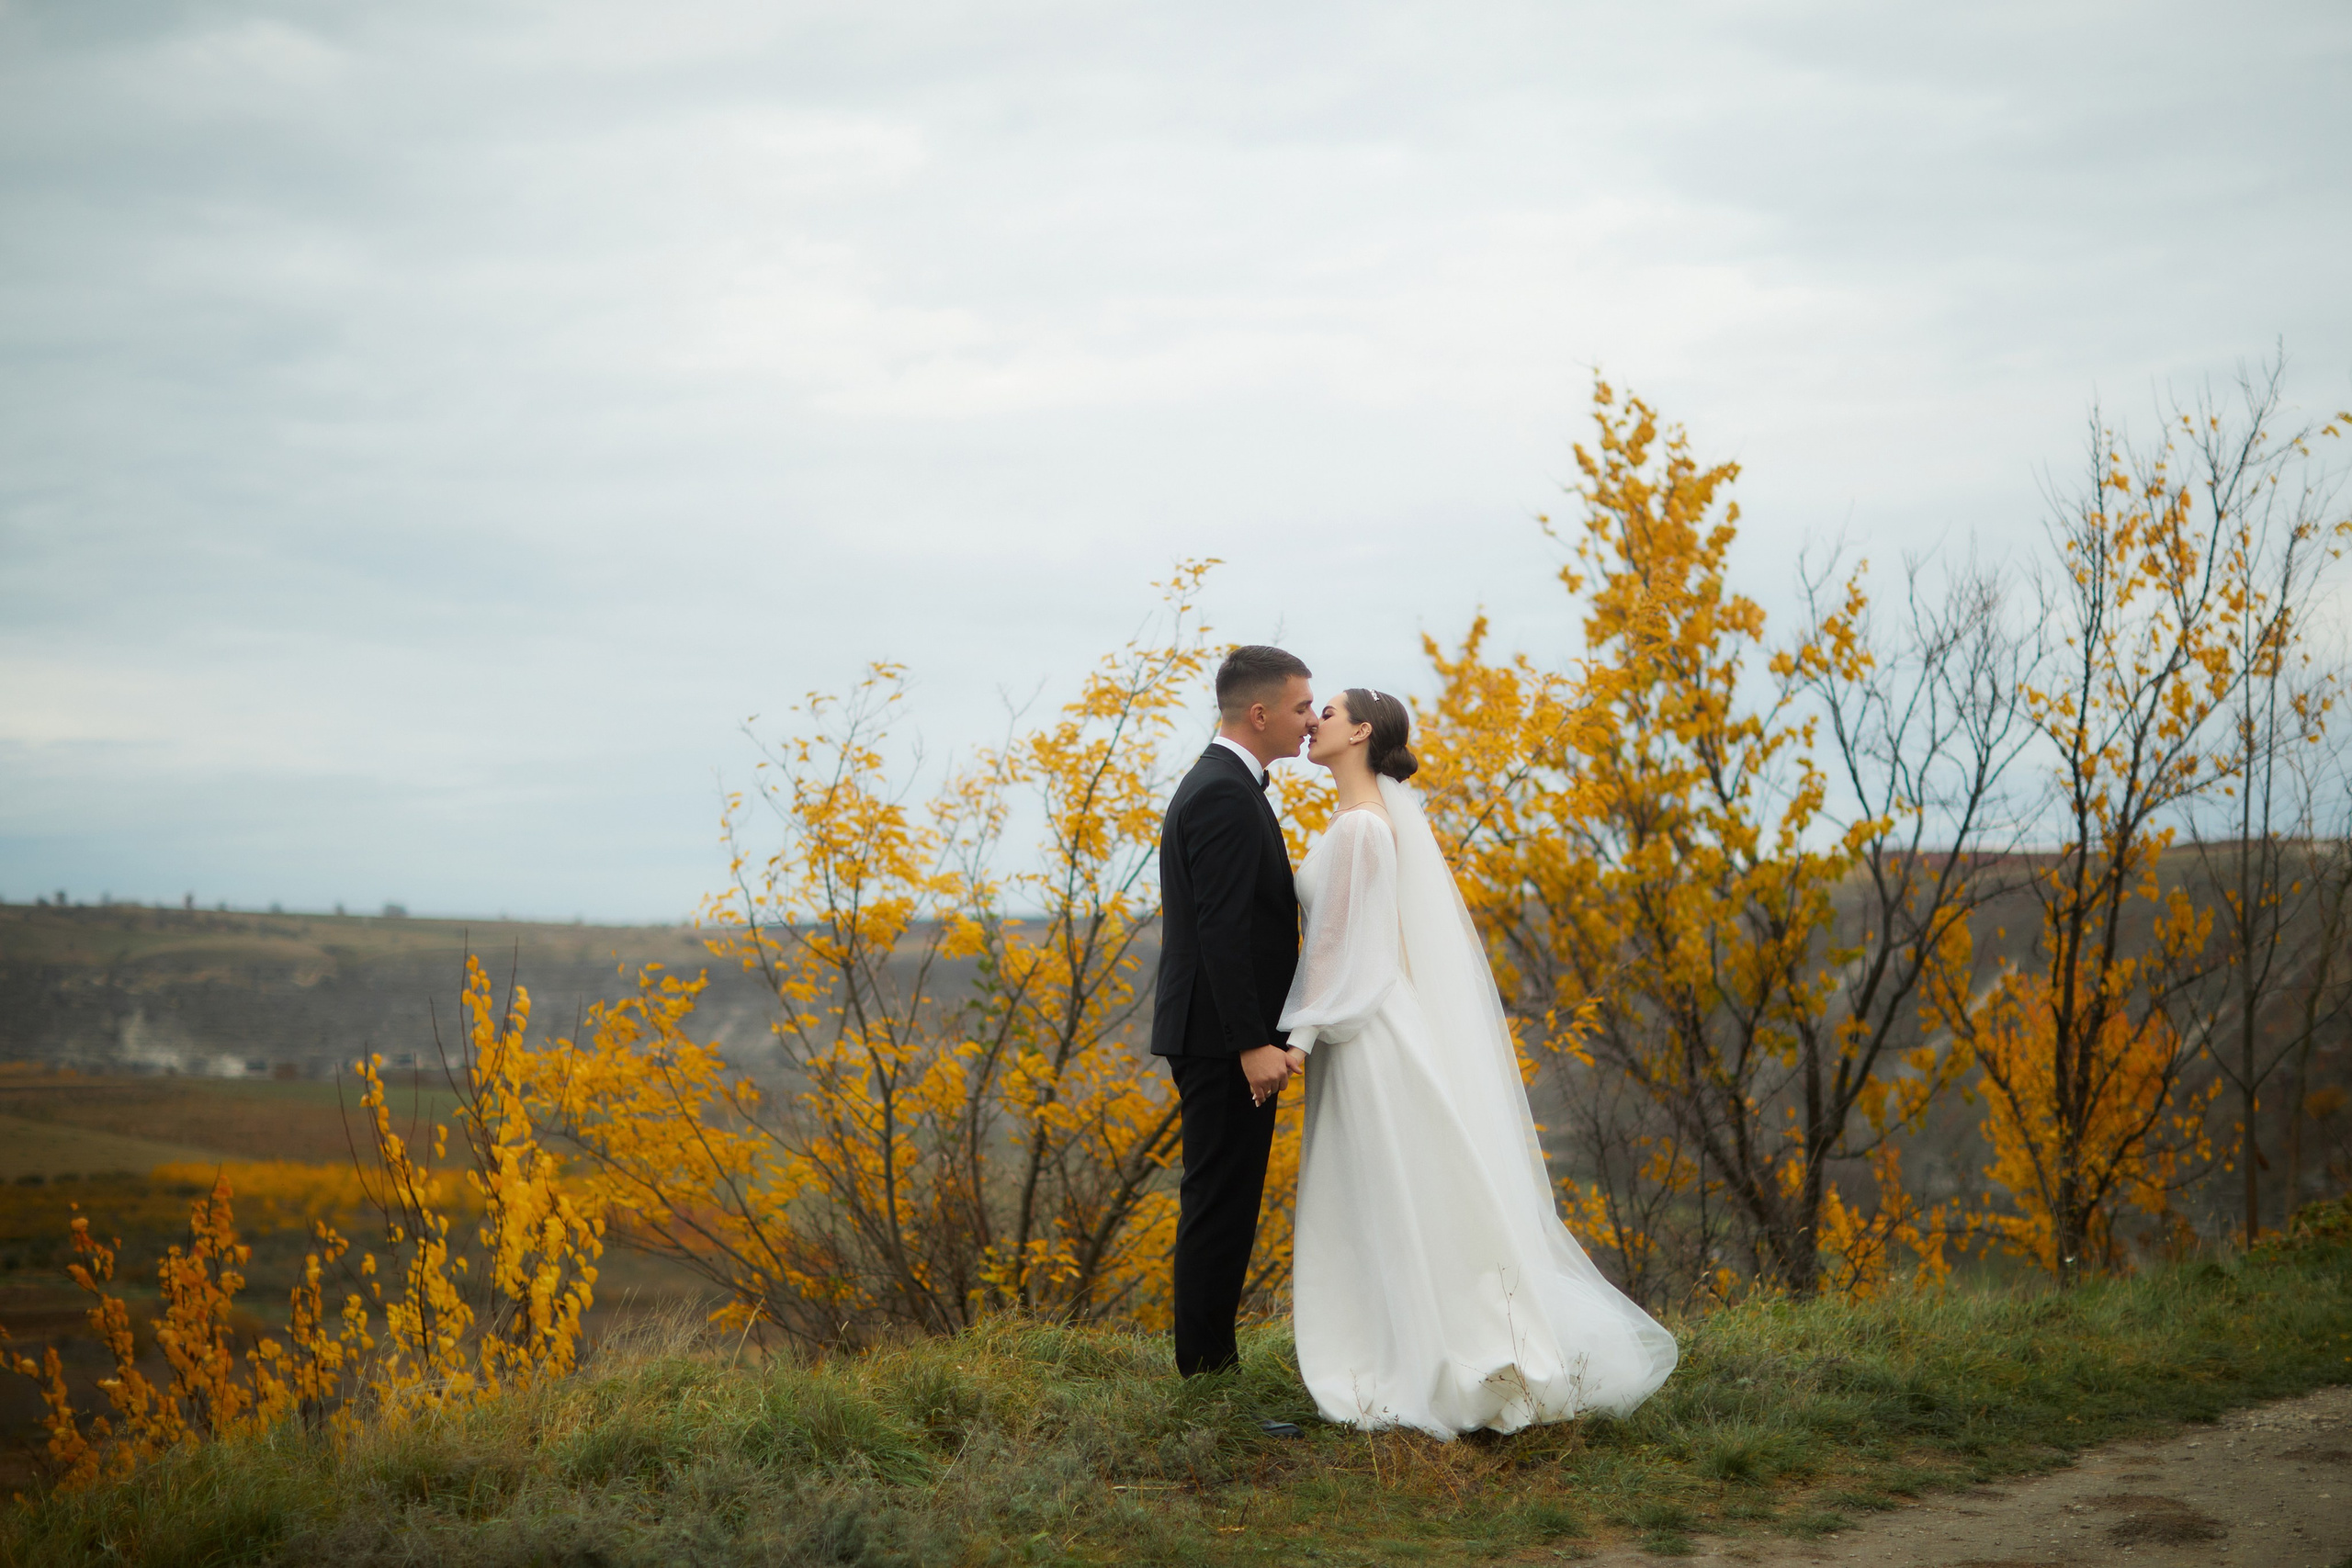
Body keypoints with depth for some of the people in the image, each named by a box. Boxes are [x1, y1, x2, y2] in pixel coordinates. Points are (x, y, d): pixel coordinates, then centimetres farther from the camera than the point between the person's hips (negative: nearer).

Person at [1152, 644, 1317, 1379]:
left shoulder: (1214, 786, 17)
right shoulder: (1225, 795, -16)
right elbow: (1221, 928, -23)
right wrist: (1253, 1043, -24)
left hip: (1220, 1036, 11)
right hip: (1223, 1039, -11)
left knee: (1221, 1204, 14)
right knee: (1221, 1202, -5)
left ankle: (1211, 1361, 20)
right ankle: (1206, 1369, 0)